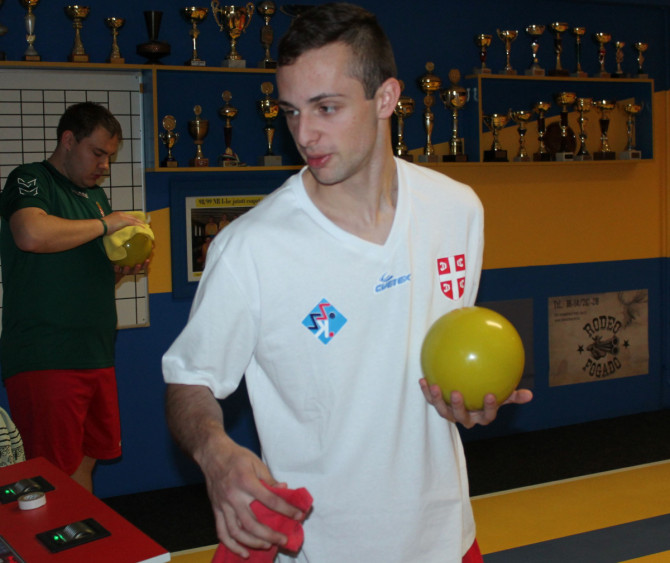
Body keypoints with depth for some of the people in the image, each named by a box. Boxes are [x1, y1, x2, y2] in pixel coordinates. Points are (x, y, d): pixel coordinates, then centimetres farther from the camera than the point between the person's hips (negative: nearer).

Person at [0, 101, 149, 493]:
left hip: (96, 357, 8)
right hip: (45, 360, -8)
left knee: (88, 461, 11)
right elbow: (31, 234, -26)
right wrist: (105, 224, -14)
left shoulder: (96, 196, 22)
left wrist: (123, 268, 7)